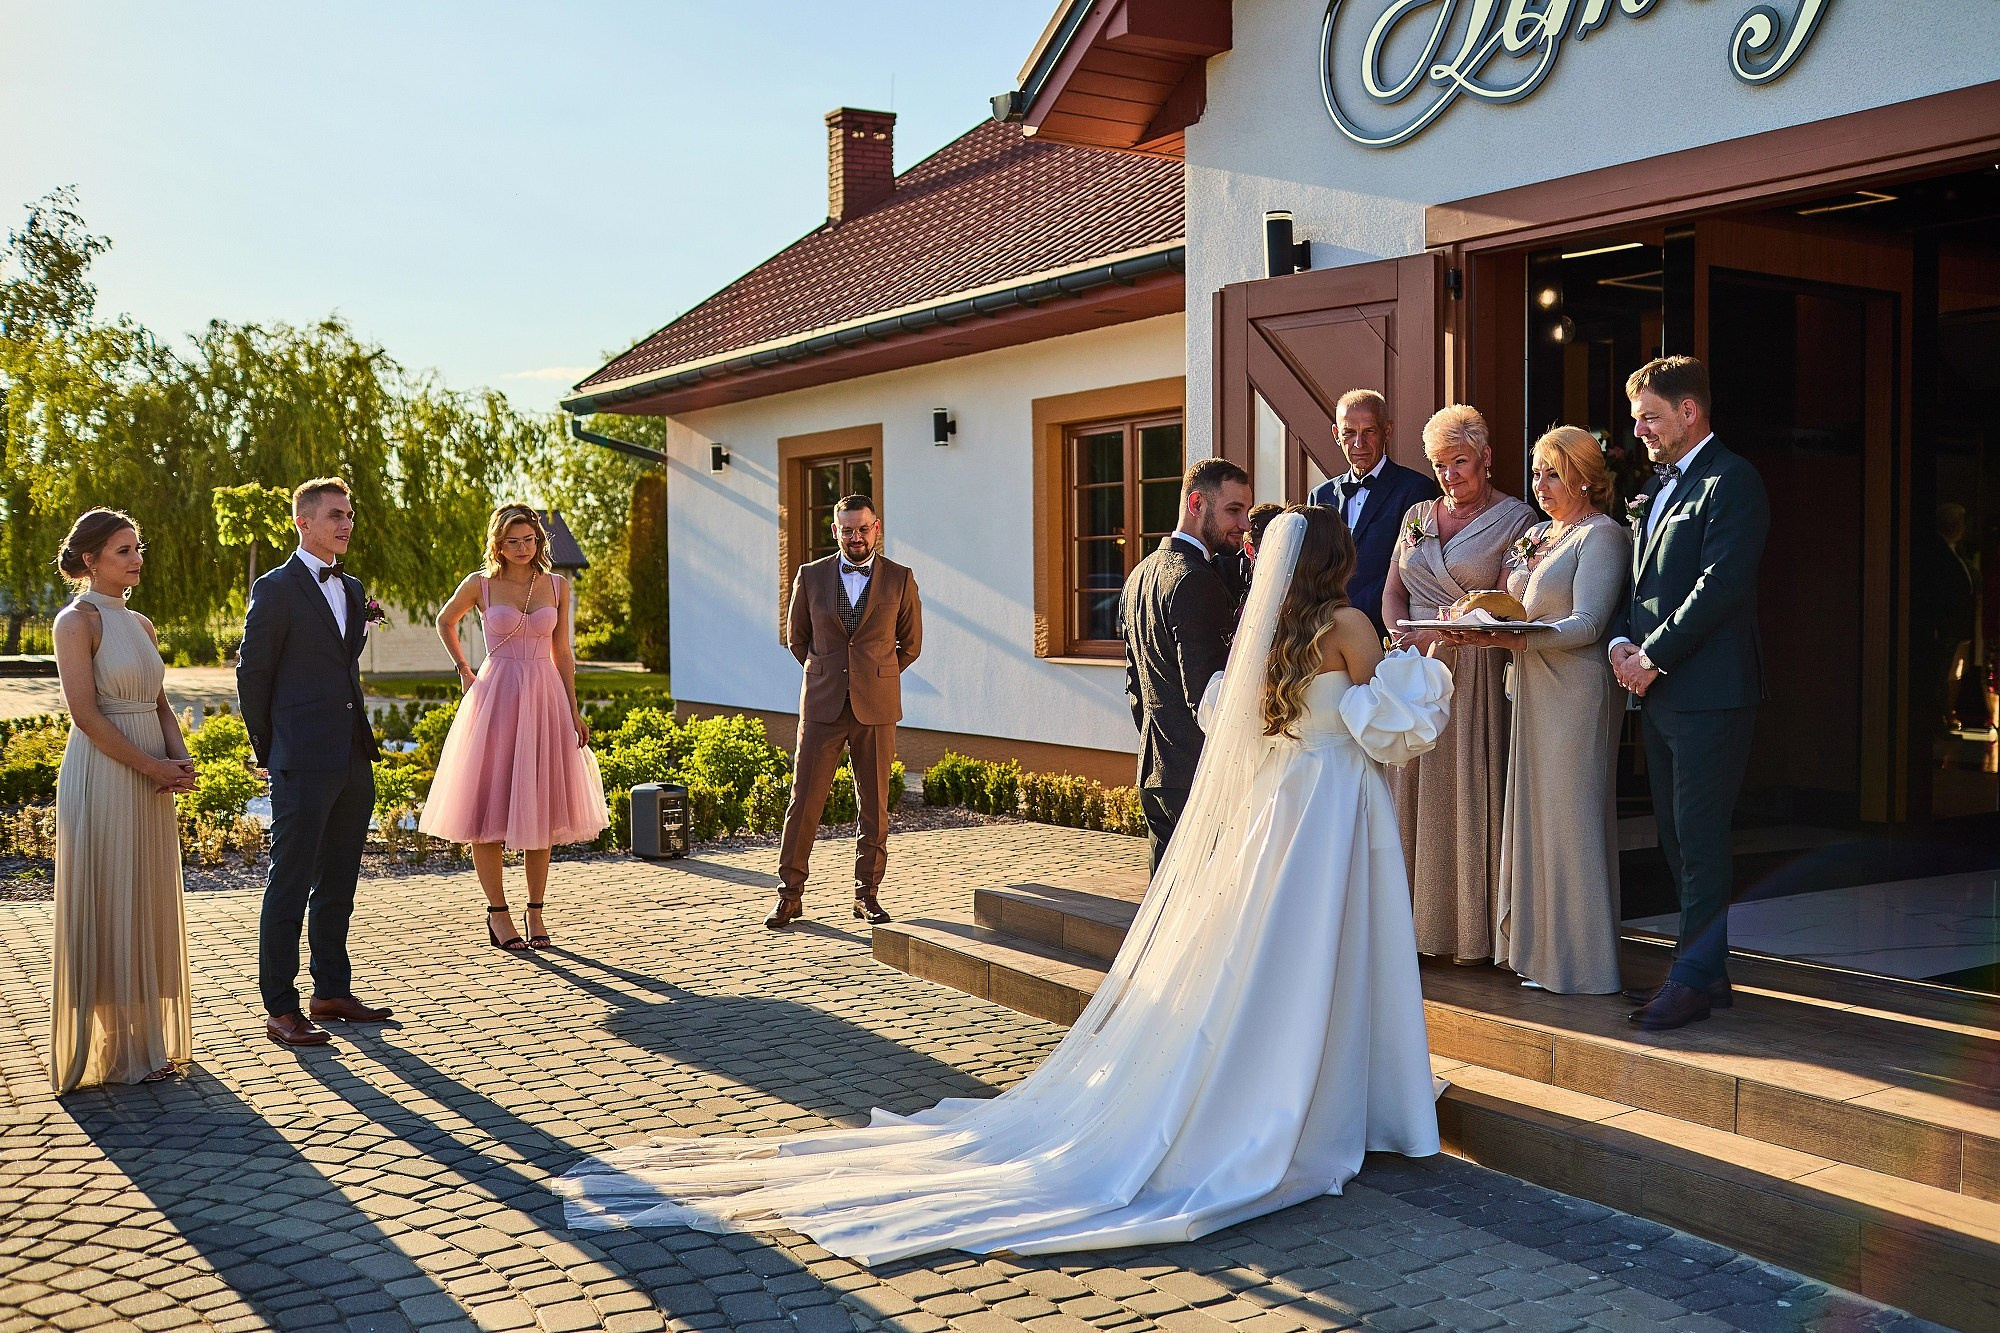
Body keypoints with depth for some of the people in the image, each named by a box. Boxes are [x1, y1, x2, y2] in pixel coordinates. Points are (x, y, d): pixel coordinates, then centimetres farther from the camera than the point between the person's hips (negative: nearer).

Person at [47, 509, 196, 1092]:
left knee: (149, 908, 11)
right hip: (102, 778, -7)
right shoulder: (76, 621, -8)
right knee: (104, 909, -1)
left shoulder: (141, 624, 14)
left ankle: (146, 1039, 20)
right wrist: (156, 768, -15)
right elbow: (86, 715, -15)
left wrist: (180, 759, -2)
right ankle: (107, 1049, 8)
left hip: (151, 783, 7)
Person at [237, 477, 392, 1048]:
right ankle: (280, 1010, 4)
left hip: (353, 759, 8)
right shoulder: (276, 589, -7)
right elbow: (252, 673, -4)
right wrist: (269, 751, 1)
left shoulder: (352, 589, 15)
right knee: (290, 885, -2)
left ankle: (333, 991, 25)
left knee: (338, 883, 14)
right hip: (303, 764, -7)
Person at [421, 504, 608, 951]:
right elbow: (445, 622, 18)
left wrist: (574, 711, 7)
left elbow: (562, 653, 10)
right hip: (496, 698, -2)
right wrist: (464, 670, 14)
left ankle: (536, 912, 14)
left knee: (540, 809, 6)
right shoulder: (480, 585, 0)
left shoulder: (557, 586, 6)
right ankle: (498, 912, 10)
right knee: (489, 806, -1)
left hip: (544, 700, 2)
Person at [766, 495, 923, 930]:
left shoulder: (900, 579, 2)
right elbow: (796, 636, 16)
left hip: (876, 708, 0)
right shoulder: (811, 576, 4)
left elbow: (911, 643, 12)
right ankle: (790, 894, 8)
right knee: (804, 800, -1)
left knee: (874, 805, 4)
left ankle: (867, 894, 16)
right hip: (822, 706, 0)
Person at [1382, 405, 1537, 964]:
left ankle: (1473, 929, 7)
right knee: (1410, 787, 4)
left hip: (1475, 674, -5)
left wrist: (1445, 635, -17)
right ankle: (1419, 920, 13)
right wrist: (1406, 639, -7)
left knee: (1469, 790, -2)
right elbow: (1393, 591, 13)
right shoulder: (1417, 515, 14)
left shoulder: (1516, 519, -1)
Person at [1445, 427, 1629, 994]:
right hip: (1534, 691, 8)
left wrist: (1512, 639, -26)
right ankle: (1540, 949, 15)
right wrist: (1479, 624, -1)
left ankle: (1579, 962, 5)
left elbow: (1587, 624, -16)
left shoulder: (1603, 536, -7)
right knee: (1534, 815, 8)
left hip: (1577, 689, -8)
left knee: (1568, 819, -4)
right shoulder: (1538, 534, 19)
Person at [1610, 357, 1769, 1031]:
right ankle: (1704, 966, 21)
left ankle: (1695, 978, 3)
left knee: (1699, 837, -4)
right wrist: (1621, 640, 2)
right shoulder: (1656, 486, 19)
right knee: (1676, 836, 12)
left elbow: (1719, 585, -18)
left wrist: (1653, 657, -15)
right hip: (1660, 691, 9)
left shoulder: (1732, 482, -9)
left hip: (1709, 690, -9)